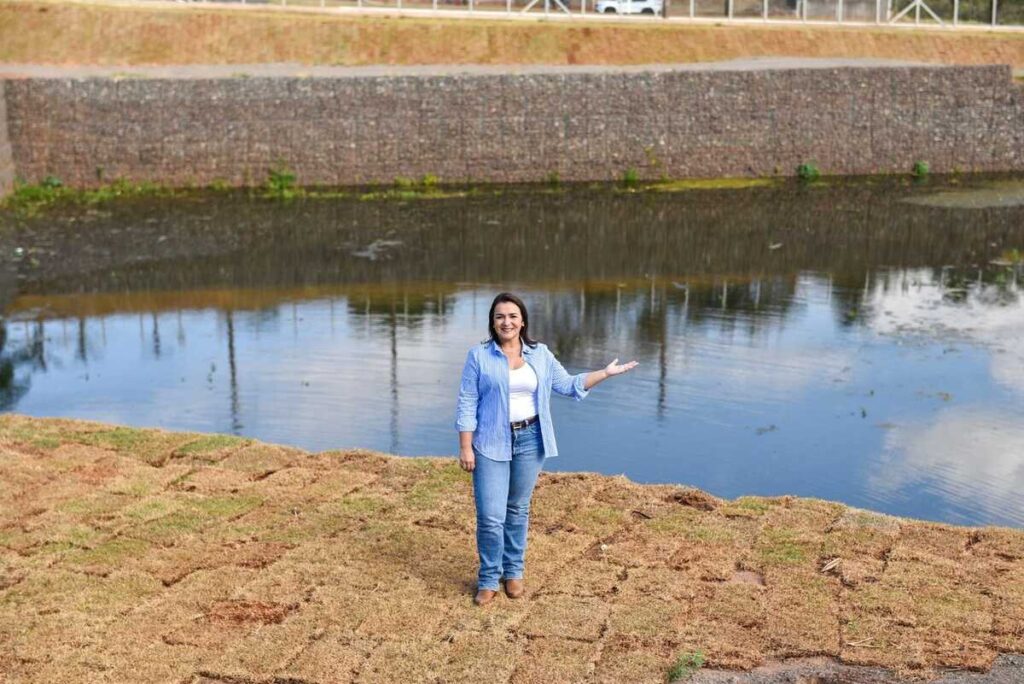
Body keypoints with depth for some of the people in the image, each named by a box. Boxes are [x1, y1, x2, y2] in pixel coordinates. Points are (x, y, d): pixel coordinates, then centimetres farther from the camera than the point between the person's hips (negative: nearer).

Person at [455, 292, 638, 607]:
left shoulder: (540, 354, 6)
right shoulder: (479, 355, -4)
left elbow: (567, 384, 12)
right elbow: (467, 403, -5)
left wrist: (606, 373, 5)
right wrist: (465, 448, -9)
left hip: (529, 439, 3)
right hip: (491, 442, -3)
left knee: (518, 510, 12)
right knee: (490, 516, -5)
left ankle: (513, 572, 27)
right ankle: (488, 579, 11)